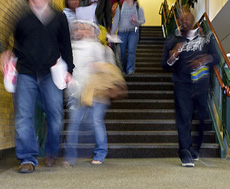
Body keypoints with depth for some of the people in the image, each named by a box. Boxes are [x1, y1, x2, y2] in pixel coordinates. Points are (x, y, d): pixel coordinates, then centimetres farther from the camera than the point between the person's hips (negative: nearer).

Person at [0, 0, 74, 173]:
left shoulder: (59, 18, 12)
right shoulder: (21, 17, 10)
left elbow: (66, 46, 15)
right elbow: (16, 44, 19)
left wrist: (69, 70, 8)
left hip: (50, 74, 0)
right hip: (26, 74, 0)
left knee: (55, 114, -3)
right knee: (23, 115, -8)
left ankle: (52, 153, 21)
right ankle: (28, 158, -1)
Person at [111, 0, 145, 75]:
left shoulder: (138, 8, 12)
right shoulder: (120, 7, 14)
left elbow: (142, 20, 7)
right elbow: (115, 20, 9)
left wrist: (136, 22, -16)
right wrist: (112, 33, 2)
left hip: (133, 32, -1)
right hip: (122, 32, 1)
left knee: (131, 50, -16)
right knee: (122, 52, 1)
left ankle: (130, 69, -18)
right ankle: (123, 69, 14)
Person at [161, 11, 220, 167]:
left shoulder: (205, 38, 12)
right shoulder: (173, 41, 10)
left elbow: (216, 58, 10)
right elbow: (165, 65, 7)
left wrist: (205, 58, -11)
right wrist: (174, 54, -13)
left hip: (202, 85, 1)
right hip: (182, 85, -1)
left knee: (201, 118, 3)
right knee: (184, 117, -11)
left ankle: (196, 149, 20)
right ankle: (185, 153, -12)